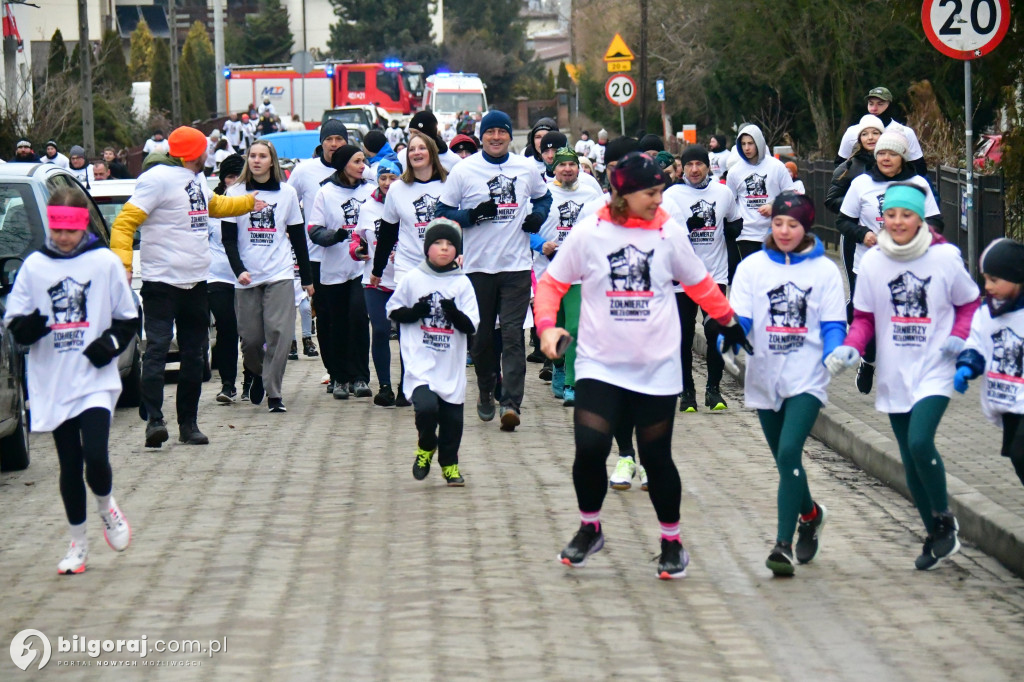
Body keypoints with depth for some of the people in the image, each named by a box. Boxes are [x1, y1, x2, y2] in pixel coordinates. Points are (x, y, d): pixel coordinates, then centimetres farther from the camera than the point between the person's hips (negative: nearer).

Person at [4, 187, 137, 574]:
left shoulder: (105, 263, 1)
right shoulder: (34, 266, 4)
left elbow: (128, 318, 8)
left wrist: (112, 342, -10)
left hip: (96, 381, -2)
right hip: (53, 385, 2)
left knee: (96, 458, -16)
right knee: (69, 467, 6)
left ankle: (107, 508, 16)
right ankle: (77, 543, 21)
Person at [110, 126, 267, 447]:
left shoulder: (198, 180, 15)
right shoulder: (158, 179, -11)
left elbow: (214, 204, 38)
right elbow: (125, 222, -17)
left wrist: (249, 202, 50)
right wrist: (123, 263, -29)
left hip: (196, 282, 9)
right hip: (162, 282, -9)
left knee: (194, 355, 10)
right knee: (157, 349, -15)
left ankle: (189, 423, 17)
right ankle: (154, 419, -20)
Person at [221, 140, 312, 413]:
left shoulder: (287, 193, 8)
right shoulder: (235, 193, 5)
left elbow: (298, 236, 12)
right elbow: (228, 238, 1)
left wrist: (307, 278, 11)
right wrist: (239, 270, -14)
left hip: (280, 276, 0)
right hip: (247, 278, 0)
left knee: (279, 334, -12)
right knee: (250, 338, -1)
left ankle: (274, 393, -9)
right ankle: (257, 375, 29)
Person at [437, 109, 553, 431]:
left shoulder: (526, 168, 7)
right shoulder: (464, 170, 0)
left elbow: (543, 196, 24)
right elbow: (443, 211, 1)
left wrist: (538, 216, 3)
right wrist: (473, 215, -16)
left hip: (517, 265, 0)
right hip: (478, 266, 0)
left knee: (513, 335, -9)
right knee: (482, 335, 9)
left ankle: (511, 402, -14)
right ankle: (486, 393, 28)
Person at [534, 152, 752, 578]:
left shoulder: (669, 232, 0)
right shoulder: (589, 233, -4)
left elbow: (699, 283, 15)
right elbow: (552, 282, 4)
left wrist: (728, 321, 19)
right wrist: (547, 326, -11)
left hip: (658, 368, 1)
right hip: (599, 365, -1)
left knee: (657, 458, 3)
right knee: (590, 449, -13)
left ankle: (672, 543, 22)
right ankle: (589, 530, 13)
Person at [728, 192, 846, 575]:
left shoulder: (824, 270, 3)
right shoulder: (752, 267, 5)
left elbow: (833, 324, 1)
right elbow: (739, 318, -1)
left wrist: (834, 353, -19)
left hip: (806, 378, -3)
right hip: (765, 378, 3)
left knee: (789, 453, -19)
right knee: (785, 460, 14)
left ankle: (784, 544, -18)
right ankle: (810, 514, 43)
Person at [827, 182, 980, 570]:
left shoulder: (945, 257, -7)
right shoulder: (873, 262, 0)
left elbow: (969, 304, 7)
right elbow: (864, 317, 7)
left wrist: (958, 337, -10)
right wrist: (850, 349, -11)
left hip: (935, 371, -4)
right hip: (894, 374, 4)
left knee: (920, 441, -22)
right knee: (910, 459, 8)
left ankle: (945, 520, 0)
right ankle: (935, 537, 24)